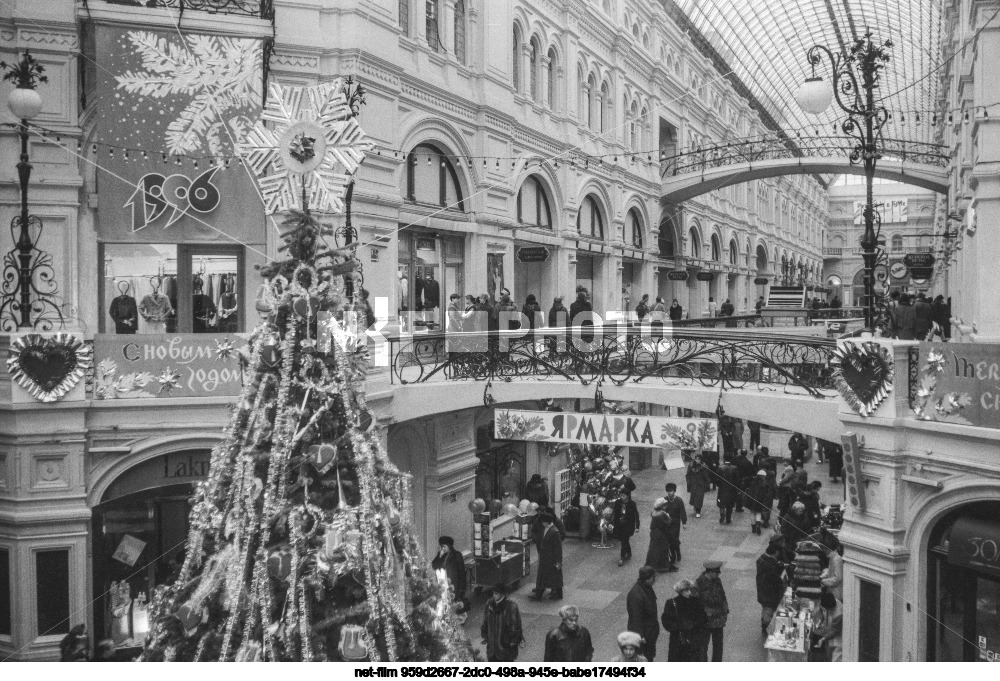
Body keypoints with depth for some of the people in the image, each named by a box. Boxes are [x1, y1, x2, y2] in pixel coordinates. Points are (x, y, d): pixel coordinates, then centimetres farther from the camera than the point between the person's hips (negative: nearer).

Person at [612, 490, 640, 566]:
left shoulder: (632, 504, -10)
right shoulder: (617, 503, -2)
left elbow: (636, 516, -4)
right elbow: (615, 514, 5)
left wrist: (637, 527, -6)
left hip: (628, 525, -4)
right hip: (619, 525, 4)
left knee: (624, 541, -9)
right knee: (622, 540, 14)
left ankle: (622, 558, -5)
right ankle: (629, 553, 37)